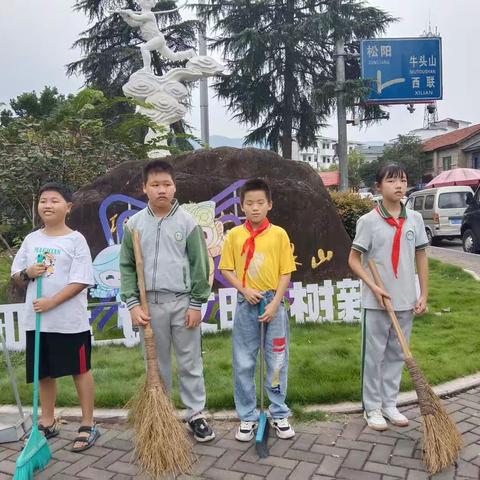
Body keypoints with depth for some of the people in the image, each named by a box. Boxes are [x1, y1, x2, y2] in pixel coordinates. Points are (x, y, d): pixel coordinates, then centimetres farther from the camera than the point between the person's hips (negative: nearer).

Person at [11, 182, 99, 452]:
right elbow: (16, 276, 14)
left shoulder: (75, 239, -7)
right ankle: (48, 423, 33)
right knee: (45, 372, 17)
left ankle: (88, 425, 17)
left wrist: (51, 302, -20)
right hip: (37, 320, 5)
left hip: (70, 321, -5)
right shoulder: (31, 239, 8)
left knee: (80, 371, 6)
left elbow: (81, 281, -13)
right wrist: (27, 273, -9)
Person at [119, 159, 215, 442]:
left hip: (182, 302, -1)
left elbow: (200, 265, -2)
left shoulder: (187, 221, -2)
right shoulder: (135, 224, 2)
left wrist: (197, 304, -6)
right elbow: (127, 267, 3)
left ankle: (196, 415, 23)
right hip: (149, 304, 2)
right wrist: (133, 303, -6)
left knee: (190, 363, 9)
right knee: (156, 364, 13)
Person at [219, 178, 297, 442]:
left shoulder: (279, 234, -1)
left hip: (273, 303, 0)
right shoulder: (234, 235, 1)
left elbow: (286, 272, -1)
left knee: (277, 362, 8)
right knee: (243, 364, 7)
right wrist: (245, 290, -11)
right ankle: (247, 416, 22)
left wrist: (275, 303, -10)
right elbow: (226, 269, 3)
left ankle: (279, 414, 24)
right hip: (246, 304, 1)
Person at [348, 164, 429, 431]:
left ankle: (390, 404, 29)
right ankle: (372, 408, 20)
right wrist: (373, 287, -15)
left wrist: (424, 295, 4)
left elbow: (421, 258, 9)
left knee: (397, 355, 14)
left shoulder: (415, 219, 4)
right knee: (374, 356, 6)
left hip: (406, 301, 4)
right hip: (376, 302, -4)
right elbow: (354, 259, -4)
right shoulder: (369, 221, -8)